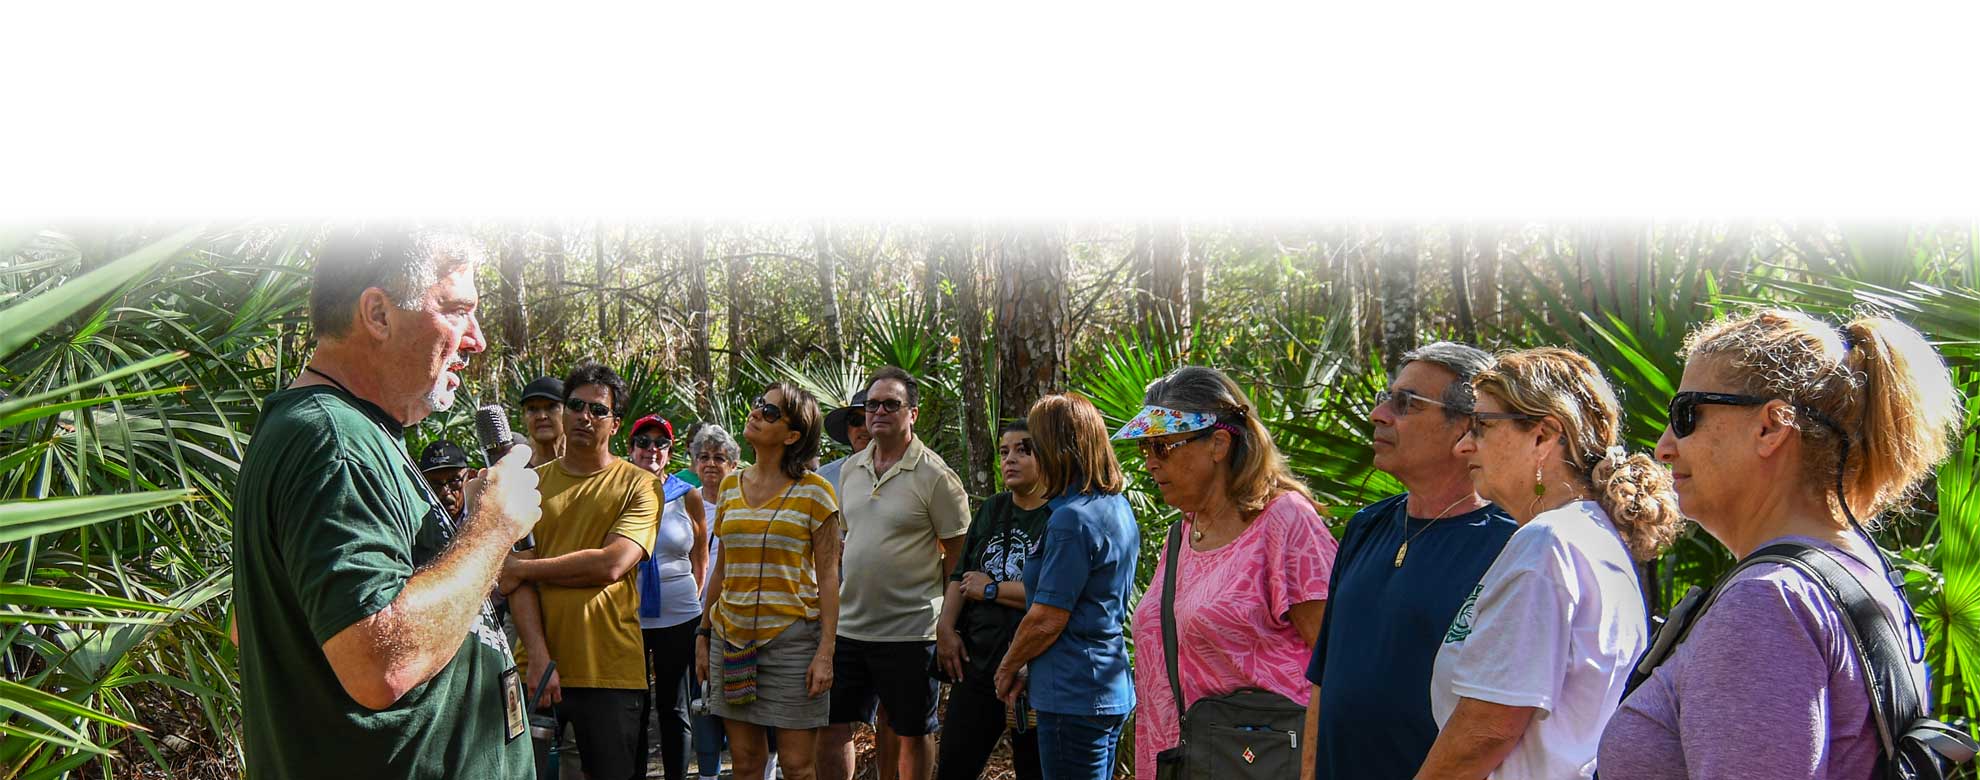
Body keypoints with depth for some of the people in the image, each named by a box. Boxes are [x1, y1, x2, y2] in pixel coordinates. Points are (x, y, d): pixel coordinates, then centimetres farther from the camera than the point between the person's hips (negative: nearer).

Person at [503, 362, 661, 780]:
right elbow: (518, 578, 0)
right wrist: (538, 657, -13)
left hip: (610, 670, -2)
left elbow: (612, 565, -13)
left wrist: (525, 569, -6)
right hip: (538, 665, 2)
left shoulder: (638, 484, 1)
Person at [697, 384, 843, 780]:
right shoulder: (731, 487, 10)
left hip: (791, 637, -4)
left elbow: (828, 577, -6)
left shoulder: (814, 492, -5)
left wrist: (825, 652, -12)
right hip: (732, 638, 5)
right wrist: (703, 634, 13)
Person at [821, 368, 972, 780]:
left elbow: (958, 556, -7)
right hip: (849, 624, 6)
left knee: (913, 733, 9)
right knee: (831, 727, 9)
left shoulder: (935, 476, -11)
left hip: (910, 630, -6)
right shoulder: (851, 468, 8)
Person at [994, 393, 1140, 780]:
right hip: (1112, 689, 10)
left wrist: (1008, 667, -1)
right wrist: (1030, 671, 13)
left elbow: (1046, 620, -18)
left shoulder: (1072, 519, -19)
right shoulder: (1119, 508, 10)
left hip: (1073, 697, -9)